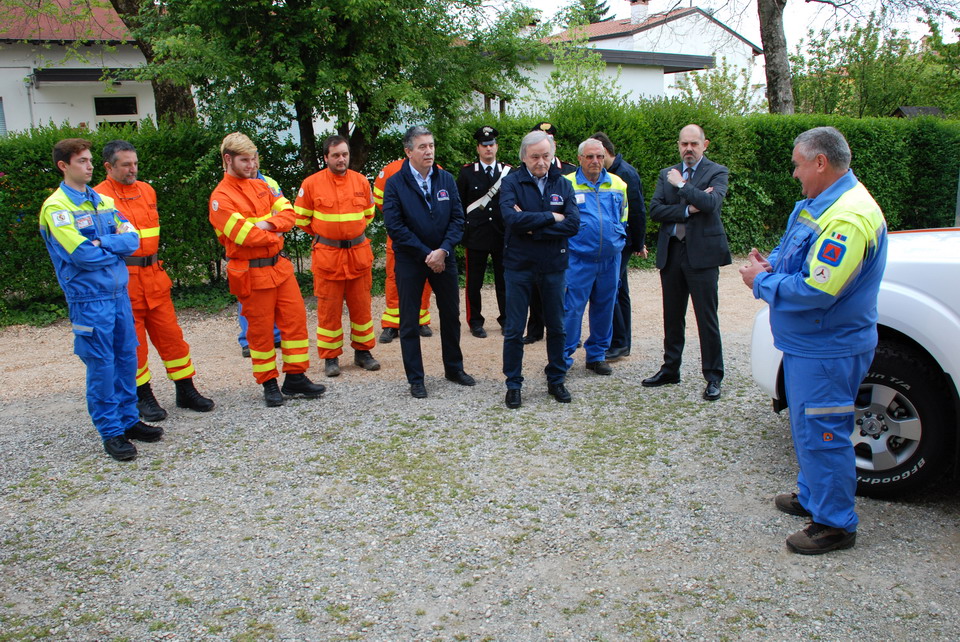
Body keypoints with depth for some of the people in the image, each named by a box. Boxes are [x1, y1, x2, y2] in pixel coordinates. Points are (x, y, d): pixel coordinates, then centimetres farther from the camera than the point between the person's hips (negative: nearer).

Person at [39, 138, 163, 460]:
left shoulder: (104, 201, 12)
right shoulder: (56, 207, -8)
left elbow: (133, 237, 5)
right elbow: (81, 254, -18)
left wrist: (101, 244, -11)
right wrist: (116, 246, -4)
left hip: (120, 291, 6)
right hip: (88, 297, -6)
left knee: (127, 357, 11)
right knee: (101, 364, -1)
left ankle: (129, 420, 25)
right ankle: (110, 431, 10)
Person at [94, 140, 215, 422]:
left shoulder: (147, 190, 12)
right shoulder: (100, 197, -8)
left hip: (153, 274, 5)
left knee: (171, 334, 7)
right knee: (132, 341, 5)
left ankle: (186, 391, 18)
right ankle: (143, 397, 18)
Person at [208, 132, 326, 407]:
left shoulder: (261, 186, 11)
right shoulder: (221, 197, -11)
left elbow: (289, 213, 5)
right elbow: (244, 235, -20)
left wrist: (268, 223, -14)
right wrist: (275, 235, -5)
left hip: (280, 265, 7)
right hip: (252, 273, -6)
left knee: (296, 318, 6)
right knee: (261, 329, 4)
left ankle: (296, 377, 16)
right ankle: (269, 383, 18)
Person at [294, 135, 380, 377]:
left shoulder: (361, 181, 3)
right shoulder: (311, 183, -5)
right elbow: (301, 218, 5)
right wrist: (323, 233, 10)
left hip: (359, 252, 2)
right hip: (327, 254, -2)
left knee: (361, 305, 9)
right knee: (329, 309, 3)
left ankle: (363, 351, 22)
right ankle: (330, 357, 14)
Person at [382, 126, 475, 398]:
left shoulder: (446, 179, 3)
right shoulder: (395, 183, -7)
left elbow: (458, 218, -1)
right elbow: (395, 226, -13)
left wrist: (443, 250, -15)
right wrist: (426, 254, -15)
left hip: (443, 258, 3)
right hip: (410, 261, -3)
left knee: (451, 315, 13)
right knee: (409, 322, 3)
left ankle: (454, 368, 31)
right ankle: (415, 379, 15)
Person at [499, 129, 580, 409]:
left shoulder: (563, 184, 2)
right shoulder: (512, 182, -5)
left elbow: (573, 223, -11)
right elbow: (511, 218, -23)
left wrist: (532, 227, -17)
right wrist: (550, 217, -16)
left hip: (554, 266, 3)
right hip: (519, 267, -2)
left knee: (556, 327, 12)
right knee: (514, 330, 4)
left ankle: (556, 380, 28)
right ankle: (513, 385, 17)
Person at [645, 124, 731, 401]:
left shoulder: (717, 172, 0)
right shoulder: (666, 175, 13)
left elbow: (711, 203, -19)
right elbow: (655, 210, 0)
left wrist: (681, 185, -11)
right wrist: (688, 209, -11)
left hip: (702, 253, -4)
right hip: (671, 253, 5)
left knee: (707, 318, -1)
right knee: (672, 317, 13)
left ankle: (713, 377, 9)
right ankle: (670, 369, 26)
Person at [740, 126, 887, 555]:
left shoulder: (847, 218, -25)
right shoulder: (815, 204, 9)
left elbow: (816, 291, -29)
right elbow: (792, 252, 21)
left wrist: (762, 283, -15)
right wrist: (770, 266, -1)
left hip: (827, 351, -11)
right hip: (806, 343, 11)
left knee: (822, 433, -1)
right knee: (808, 427, 22)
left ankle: (835, 524, 13)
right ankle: (812, 498, 39)